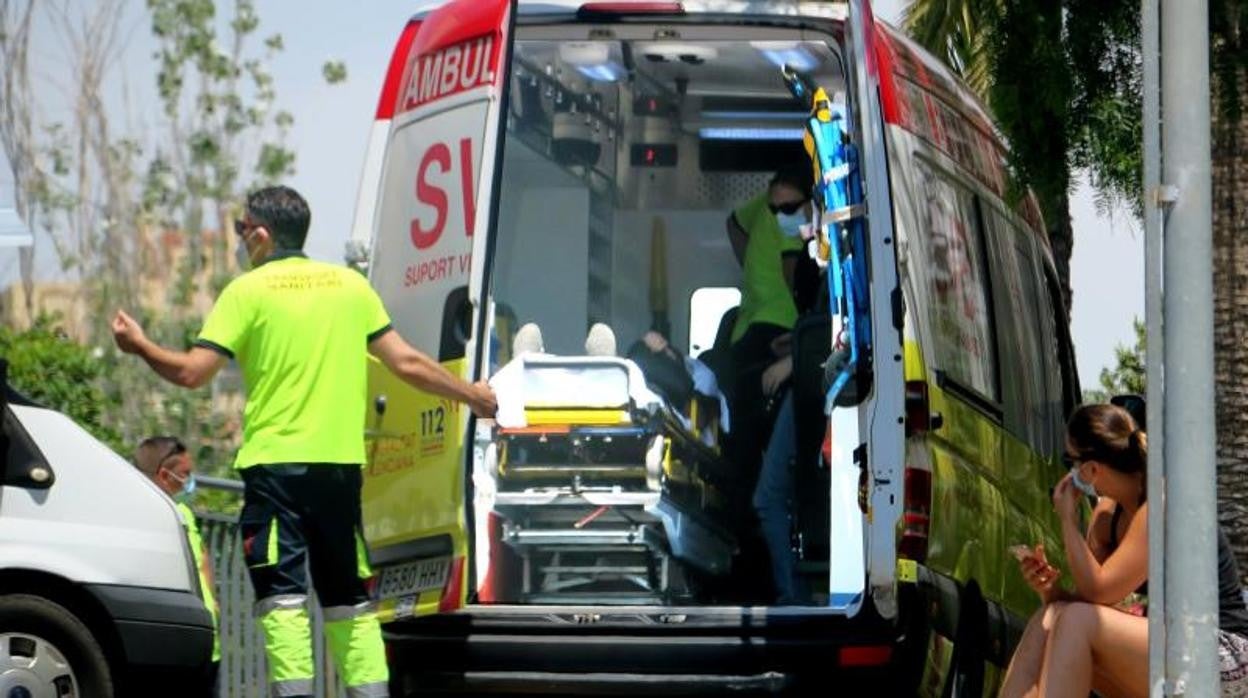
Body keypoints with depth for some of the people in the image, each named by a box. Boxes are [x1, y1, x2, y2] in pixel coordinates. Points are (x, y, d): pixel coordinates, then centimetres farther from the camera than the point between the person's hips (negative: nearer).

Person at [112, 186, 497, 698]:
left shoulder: (249, 291, -2)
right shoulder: (350, 285, 11)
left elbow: (192, 372, -7)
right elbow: (407, 363, 10)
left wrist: (139, 345, 11)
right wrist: (473, 396, 24)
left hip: (274, 462, -4)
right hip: (340, 463, 4)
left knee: (282, 597, -6)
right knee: (348, 597, 12)